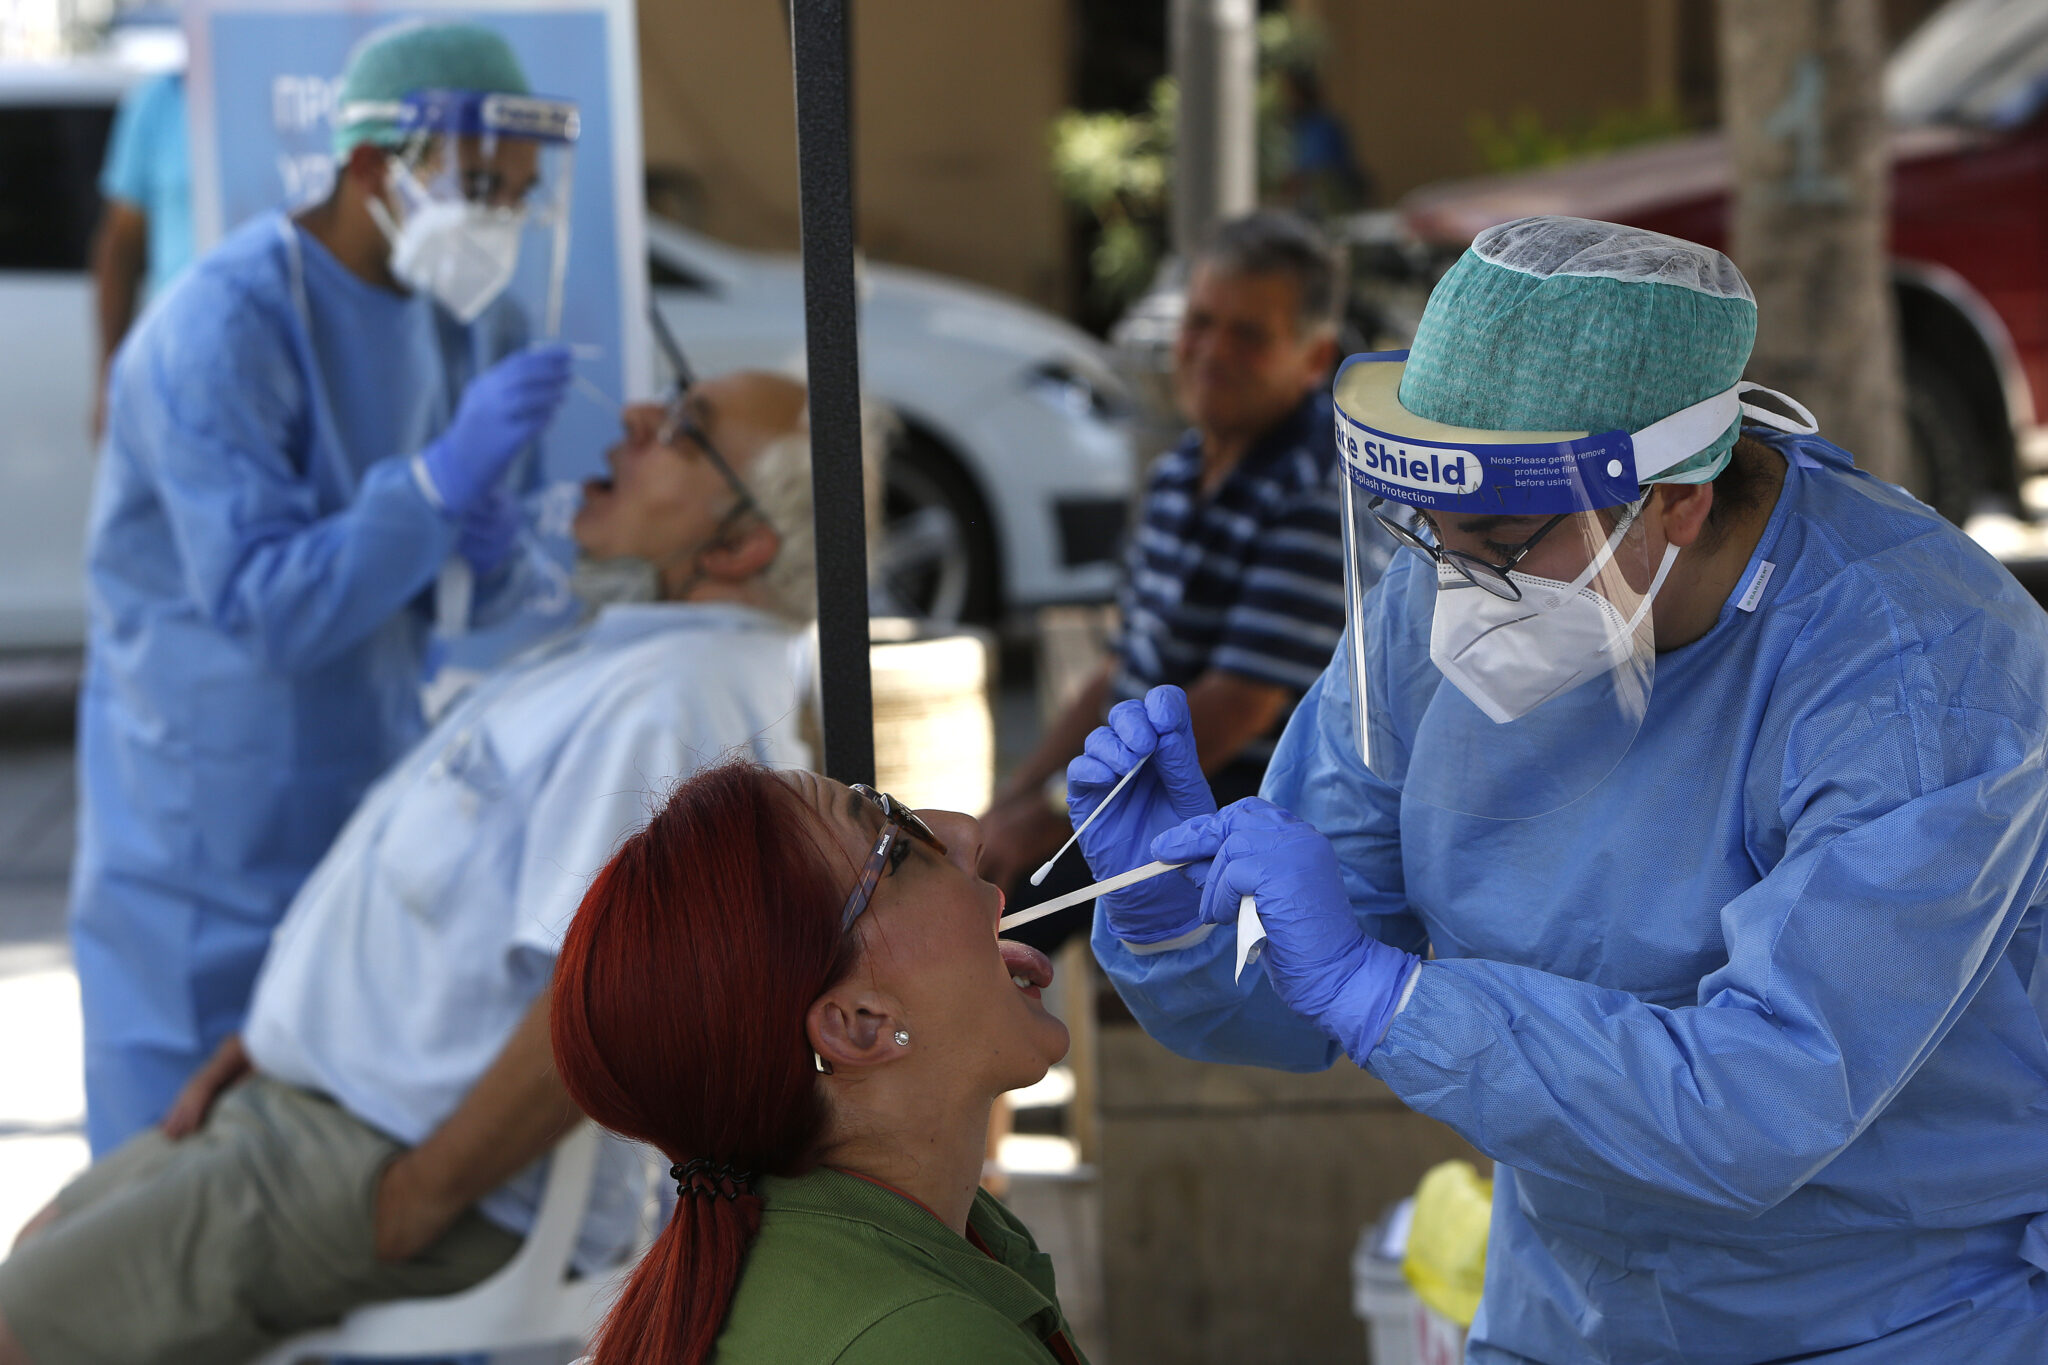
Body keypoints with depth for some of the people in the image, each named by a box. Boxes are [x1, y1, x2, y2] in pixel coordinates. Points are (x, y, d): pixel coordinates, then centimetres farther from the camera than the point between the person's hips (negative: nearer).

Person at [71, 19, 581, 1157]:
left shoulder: (467, 327, 3)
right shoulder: (223, 329, -20)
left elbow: (490, 593, 9)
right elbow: (264, 606, -27)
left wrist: (495, 555, -15)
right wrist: (444, 476, -34)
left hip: (373, 789, 7)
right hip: (212, 836, -7)